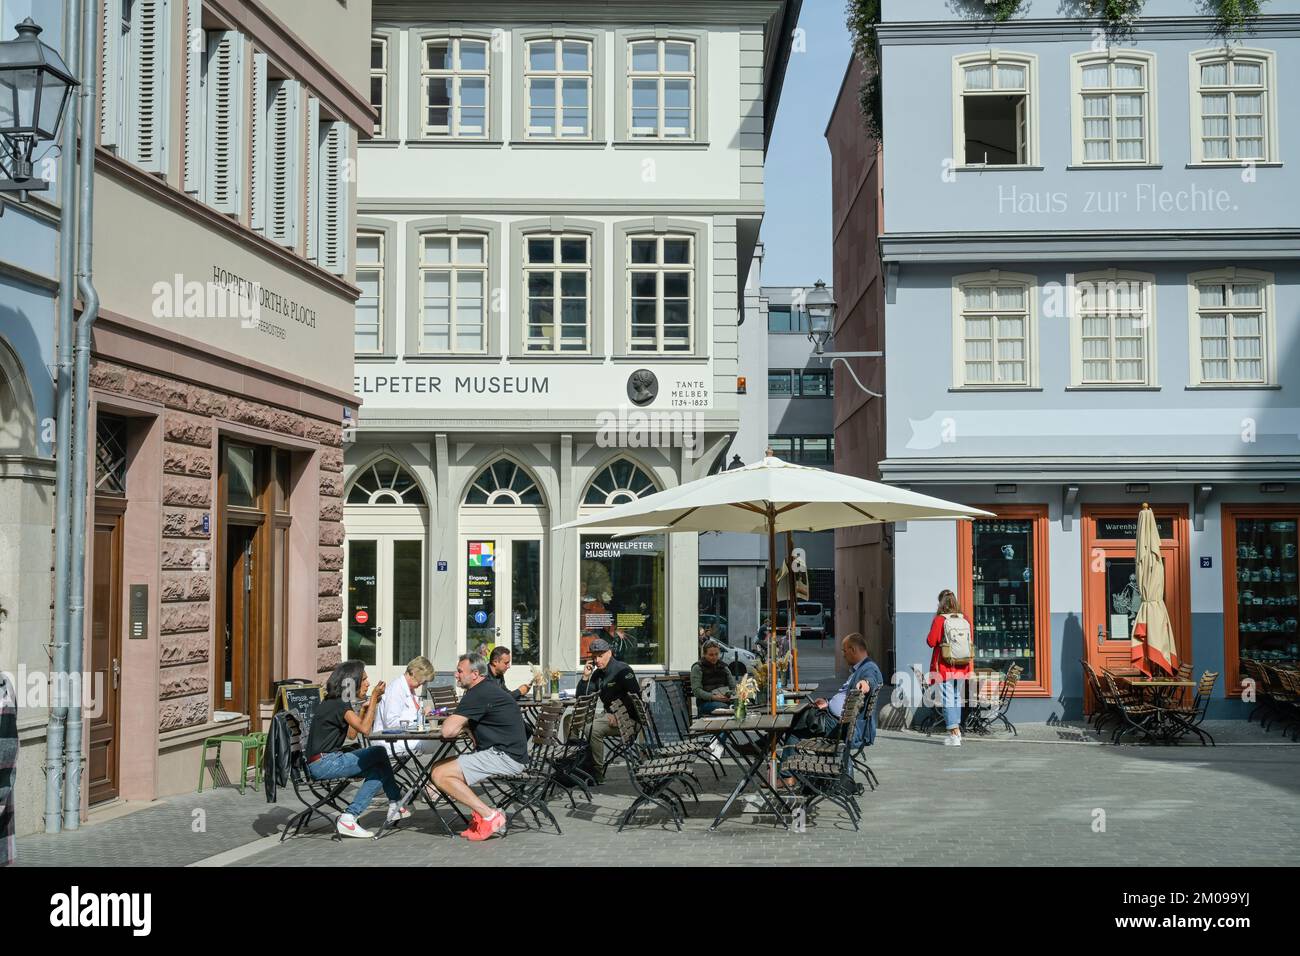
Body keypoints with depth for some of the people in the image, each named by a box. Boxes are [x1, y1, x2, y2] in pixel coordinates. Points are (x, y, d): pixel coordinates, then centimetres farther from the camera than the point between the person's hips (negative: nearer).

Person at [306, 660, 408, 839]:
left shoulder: (334, 702, 17)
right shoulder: (339, 704, -13)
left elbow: (351, 735, 23)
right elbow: (365, 728, -20)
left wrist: (363, 710, 14)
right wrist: (374, 698, -14)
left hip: (322, 763, 10)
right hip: (324, 763, -10)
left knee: (378, 770, 1)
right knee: (379, 754, -8)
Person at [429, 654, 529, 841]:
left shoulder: (478, 694, -15)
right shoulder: (491, 687, 17)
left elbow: (448, 731, -20)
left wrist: (449, 721, 2)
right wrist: (460, 723, 8)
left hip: (505, 757, -10)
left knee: (440, 775, -14)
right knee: (438, 767, 11)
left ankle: (489, 816, -12)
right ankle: (484, 813, 5)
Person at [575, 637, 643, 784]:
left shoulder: (622, 670, -11)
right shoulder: (597, 674, 12)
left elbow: (636, 697, -19)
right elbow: (581, 698, 10)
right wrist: (585, 677, -3)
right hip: (608, 714, 8)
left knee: (592, 729, -27)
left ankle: (598, 773, -18)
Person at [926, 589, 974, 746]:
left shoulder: (939, 620, -13)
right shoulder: (966, 619, 2)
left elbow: (931, 641, -12)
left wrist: (930, 634, 7)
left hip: (944, 666, -5)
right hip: (961, 666, 5)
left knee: (947, 699, -2)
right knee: (957, 698, 19)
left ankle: (954, 735, -8)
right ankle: (956, 730, 25)